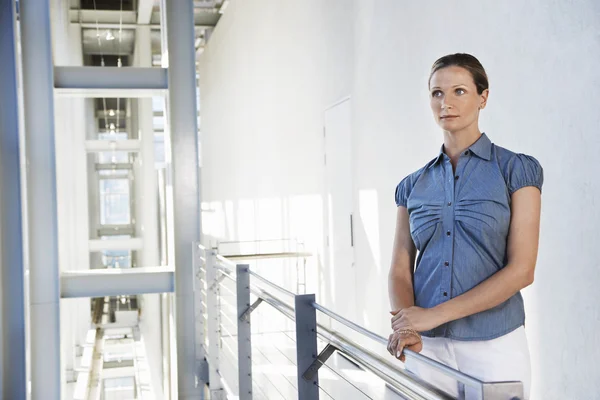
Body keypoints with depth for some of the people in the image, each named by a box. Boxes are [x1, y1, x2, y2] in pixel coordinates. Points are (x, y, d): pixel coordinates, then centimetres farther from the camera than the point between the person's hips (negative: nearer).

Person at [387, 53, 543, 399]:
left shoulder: (517, 170, -4)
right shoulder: (412, 186, 7)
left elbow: (521, 270, -11)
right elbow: (400, 270, 4)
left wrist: (434, 314, -16)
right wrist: (404, 327, -16)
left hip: (493, 346, -3)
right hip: (428, 348, 3)